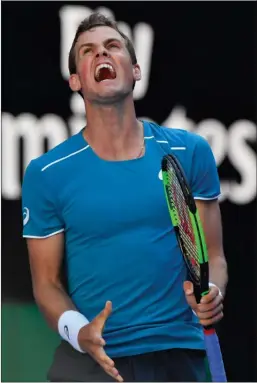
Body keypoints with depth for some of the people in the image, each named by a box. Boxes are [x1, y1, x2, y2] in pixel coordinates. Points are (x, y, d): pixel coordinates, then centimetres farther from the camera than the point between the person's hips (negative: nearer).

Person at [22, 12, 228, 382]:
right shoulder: (47, 173, -3)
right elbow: (47, 282, 1)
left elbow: (212, 255, 6)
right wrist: (78, 331, -18)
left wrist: (212, 293, -15)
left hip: (179, 353, 1)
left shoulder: (190, 152, 1)